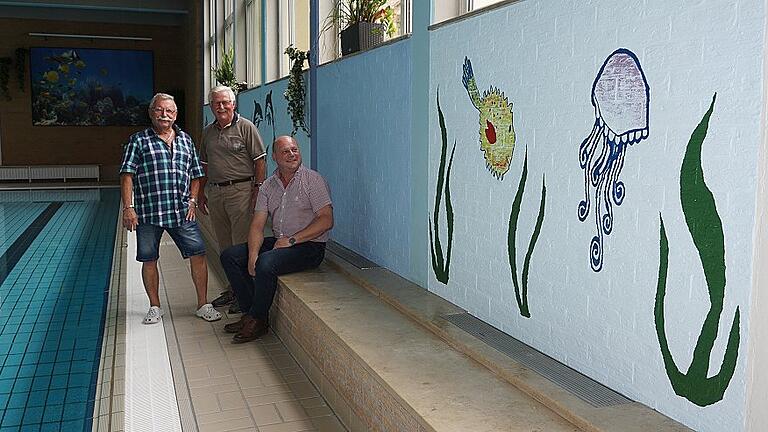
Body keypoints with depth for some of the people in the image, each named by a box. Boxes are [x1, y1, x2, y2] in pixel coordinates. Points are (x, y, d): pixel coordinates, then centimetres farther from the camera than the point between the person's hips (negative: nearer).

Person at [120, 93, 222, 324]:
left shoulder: (185, 140, 14)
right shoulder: (138, 141, 3)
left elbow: (195, 174, 18)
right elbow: (127, 175, -4)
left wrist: (192, 201, 5)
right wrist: (128, 207, -12)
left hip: (182, 212, 2)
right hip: (148, 213, -2)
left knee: (198, 255, -1)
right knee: (149, 260, 6)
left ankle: (203, 305, 11)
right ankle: (155, 307, 23)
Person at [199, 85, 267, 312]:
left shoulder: (246, 127, -2)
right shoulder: (208, 132, 15)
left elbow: (260, 161, -6)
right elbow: (204, 165, 21)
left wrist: (258, 189, -12)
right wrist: (200, 193, 17)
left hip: (240, 190, -6)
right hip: (215, 192, 7)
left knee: (242, 245, -7)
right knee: (224, 245, 12)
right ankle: (232, 288, 22)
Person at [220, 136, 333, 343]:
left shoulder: (313, 180, -7)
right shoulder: (268, 186, 10)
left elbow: (326, 220, -15)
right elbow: (257, 225, 4)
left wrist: (292, 240, -18)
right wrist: (253, 254, -14)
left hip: (309, 246, -7)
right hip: (278, 241, 7)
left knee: (266, 263, -32)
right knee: (229, 256, -3)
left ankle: (258, 320, -12)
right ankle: (249, 312, -1)